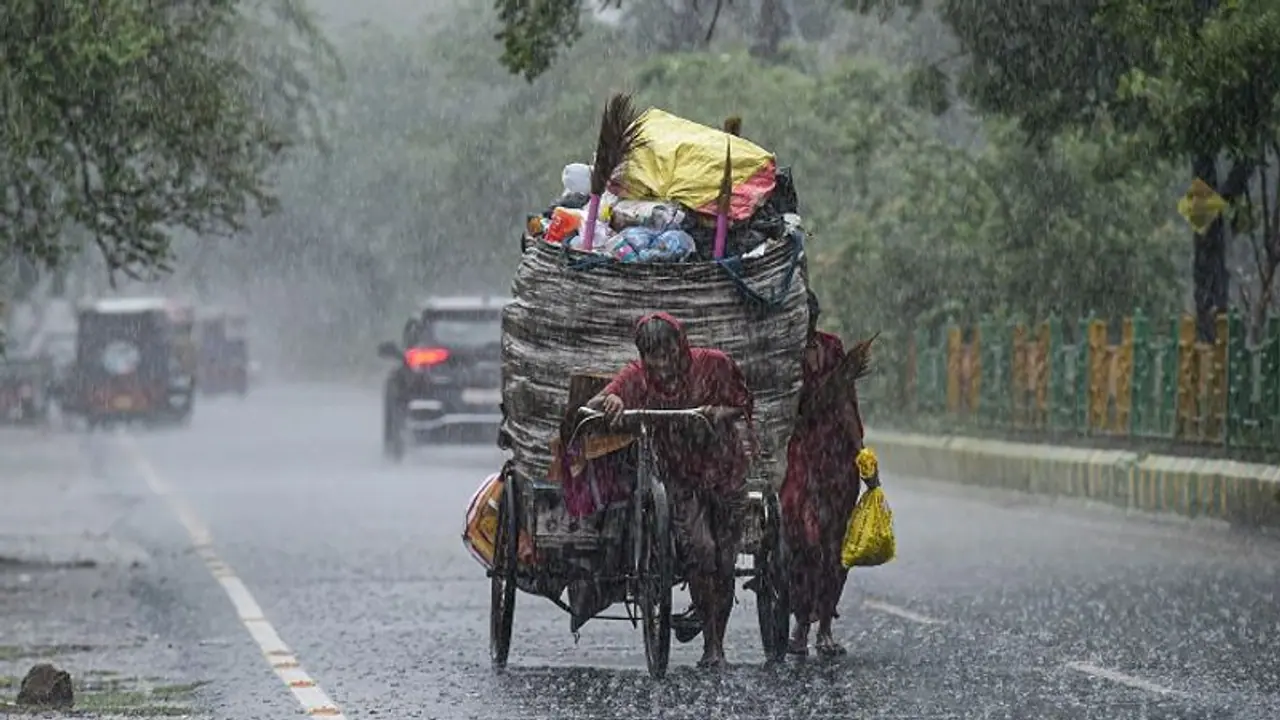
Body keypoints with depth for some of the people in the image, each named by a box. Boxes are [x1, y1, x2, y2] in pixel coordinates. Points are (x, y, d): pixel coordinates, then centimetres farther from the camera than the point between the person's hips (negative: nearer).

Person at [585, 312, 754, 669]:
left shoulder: (714, 364, -9)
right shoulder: (639, 376, -9)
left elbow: (744, 406, 4)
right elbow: (589, 407, -17)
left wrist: (721, 413, -19)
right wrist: (609, 401, -41)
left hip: (725, 471, 1)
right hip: (681, 476, -1)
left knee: (724, 559, 1)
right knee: (698, 548, -20)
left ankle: (717, 641, 16)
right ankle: (710, 643, -9)